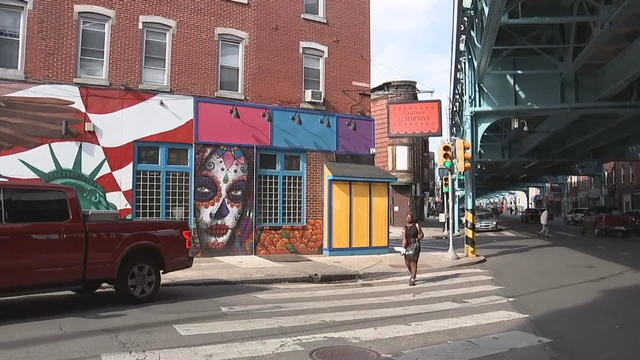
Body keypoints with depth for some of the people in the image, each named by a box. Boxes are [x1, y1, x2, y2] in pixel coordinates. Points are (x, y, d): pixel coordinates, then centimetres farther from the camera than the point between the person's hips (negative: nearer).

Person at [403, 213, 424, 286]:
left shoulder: (416, 225, 0)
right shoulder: (405, 227, 8)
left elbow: (422, 235, 2)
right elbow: (404, 238, 2)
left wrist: (416, 239, -16)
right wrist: (403, 247, -10)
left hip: (415, 246, -4)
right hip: (407, 246, 4)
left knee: (413, 262, -10)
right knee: (407, 263, 7)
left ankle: (412, 280, -8)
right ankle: (413, 275, 35)